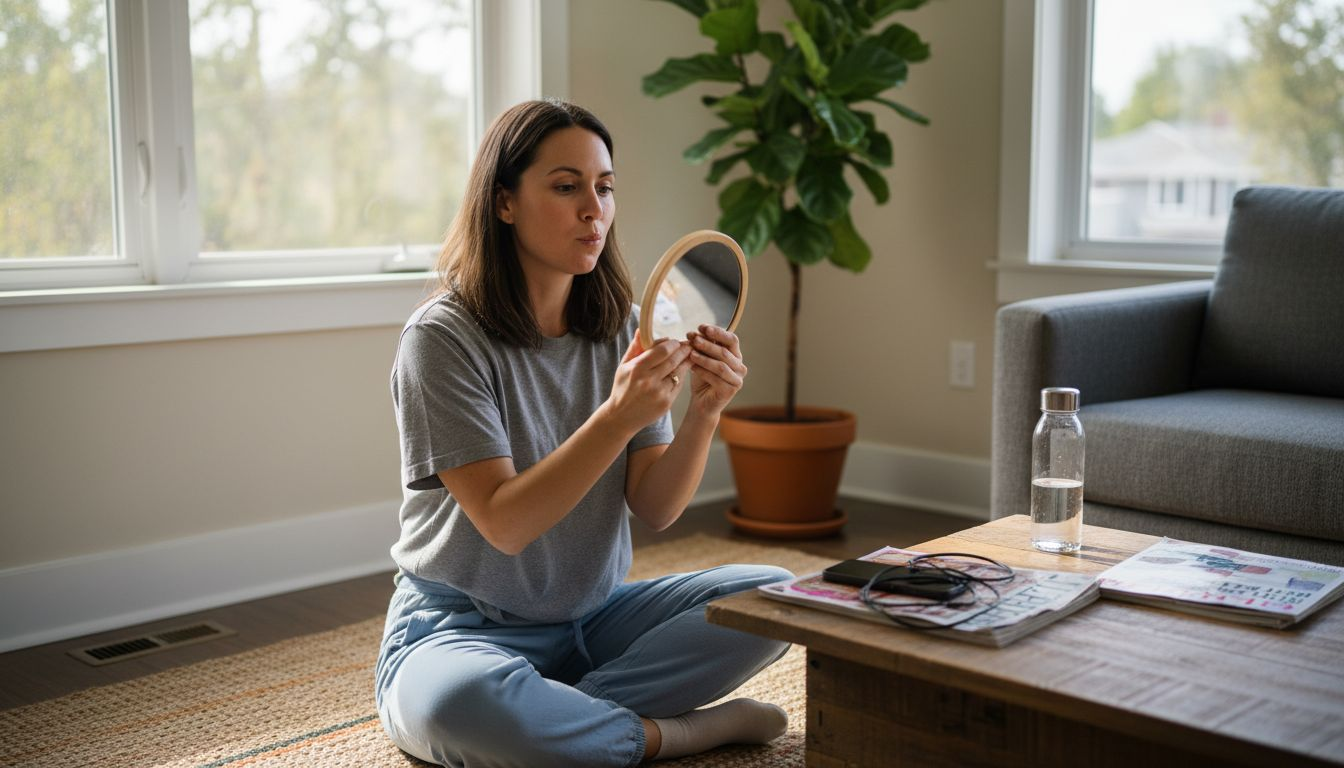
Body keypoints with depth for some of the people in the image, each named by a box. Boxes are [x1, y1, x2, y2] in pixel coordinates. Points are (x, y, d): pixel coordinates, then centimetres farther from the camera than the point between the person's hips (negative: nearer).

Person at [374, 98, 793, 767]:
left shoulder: (623, 329, 2)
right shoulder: (442, 336, -15)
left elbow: (655, 509, -4)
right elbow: (505, 525, -22)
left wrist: (704, 411, -23)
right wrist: (618, 418, -34)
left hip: (593, 614, 6)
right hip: (461, 629, -5)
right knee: (461, 698, -39)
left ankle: (553, 712, -16)